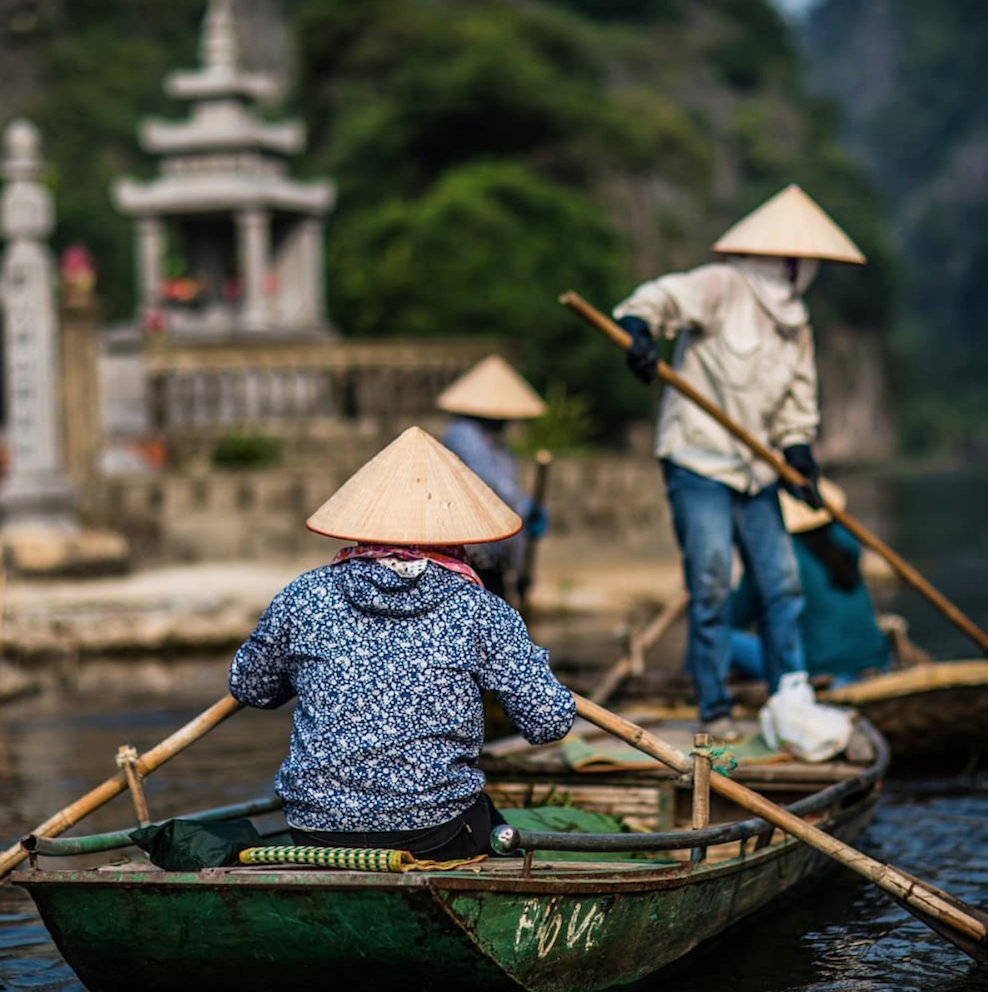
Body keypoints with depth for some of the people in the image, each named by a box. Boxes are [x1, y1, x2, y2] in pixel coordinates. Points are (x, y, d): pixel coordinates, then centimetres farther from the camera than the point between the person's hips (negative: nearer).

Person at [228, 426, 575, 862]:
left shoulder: (303, 597, 0)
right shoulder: (479, 610, -6)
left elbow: (248, 688, 15)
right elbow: (551, 723, -5)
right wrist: (533, 661, 16)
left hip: (316, 834, 3)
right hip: (435, 835, -3)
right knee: (494, 825, 32)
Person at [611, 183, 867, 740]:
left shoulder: (796, 322, 13)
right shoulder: (721, 287, -8)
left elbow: (798, 401, 17)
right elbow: (660, 299, -22)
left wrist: (799, 450, 1)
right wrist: (639, 330, -44)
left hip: (757, 471, 7)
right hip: (699, 465, -7)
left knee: (782, 585, 6)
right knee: (712, 588, -7)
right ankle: (715, 710, 2)